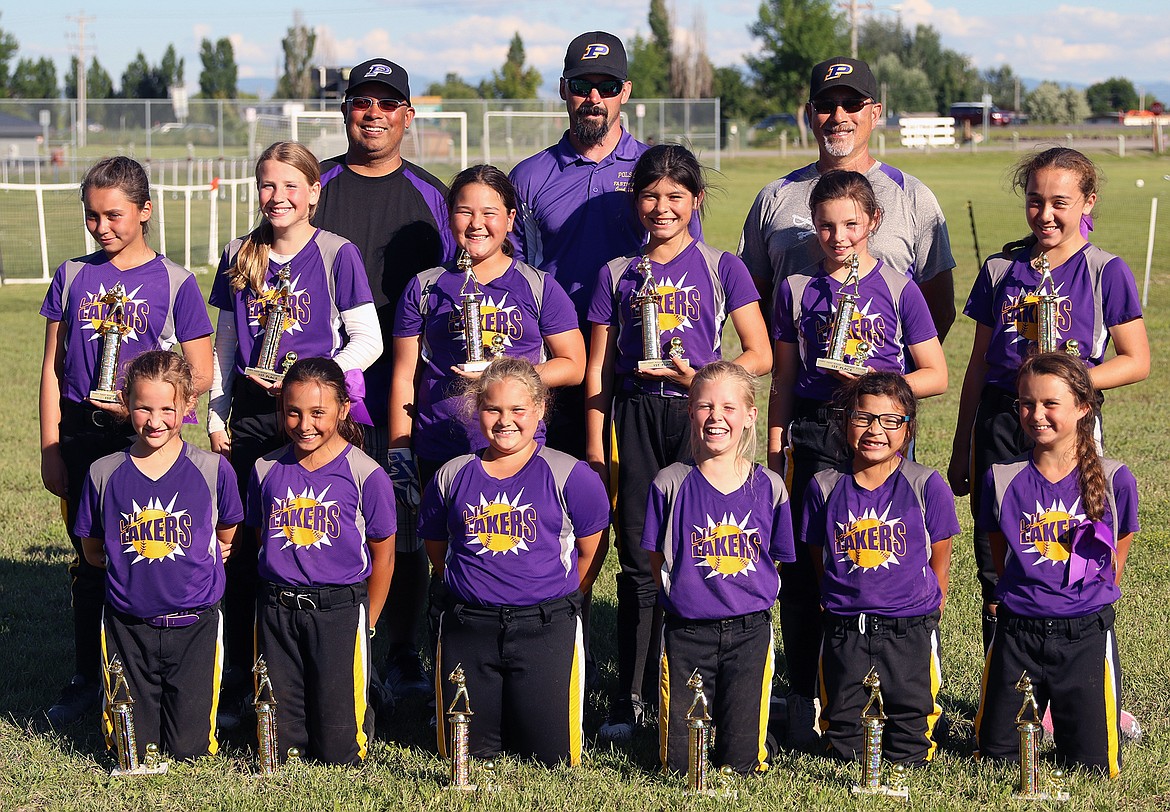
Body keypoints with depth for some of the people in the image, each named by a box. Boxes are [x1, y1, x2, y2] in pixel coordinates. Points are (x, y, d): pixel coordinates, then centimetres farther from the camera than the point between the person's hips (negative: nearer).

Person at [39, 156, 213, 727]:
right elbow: (53, 369, 9)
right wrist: (51, 450, 5)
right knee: (89, 561, 10)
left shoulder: (174, 282, -2)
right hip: (80, 437, 3)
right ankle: (87, 680, 21)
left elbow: (201, 375, -2)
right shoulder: (72, 277, 7)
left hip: (143, 437, -3)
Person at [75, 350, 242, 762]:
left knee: (190, 747, -2)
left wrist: (193, 560, -1)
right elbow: (93, 550, 9)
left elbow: (226, 540, 10)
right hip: (128, 626, 1)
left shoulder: (213, 470, -4)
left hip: (194, 623, -1)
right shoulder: (104, 474, -1)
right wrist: (135, 561, -1)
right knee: (133, 747, 2)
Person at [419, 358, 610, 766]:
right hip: (467, 627, 2)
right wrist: (480, 585, 11)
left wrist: (557, 599, 6)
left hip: (546, 628, -2)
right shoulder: (453, 476, 6)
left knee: (553, 755, -4)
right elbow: (437, 549, 18)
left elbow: (591, 553, 5)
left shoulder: (569, 476, -2)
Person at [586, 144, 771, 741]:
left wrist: (699, 377, -13)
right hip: (634, 418, 2)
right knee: (637, 559, 0)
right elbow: (598, 370, 12)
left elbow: (759, 357, 2)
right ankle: (631, 697, 5)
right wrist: (595, 446, 5)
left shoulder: (721, 268, 5)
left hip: (699, 415, -2)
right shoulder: (617, 275, 11)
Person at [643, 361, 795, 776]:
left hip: (749, 631, 1)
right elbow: (658, 561, 3)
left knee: (743, 762, 0)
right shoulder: (671, 484, -4)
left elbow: (777, 561, 9)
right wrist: (684, 597, -6)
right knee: (680, 762, 0)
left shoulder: (769, 487, 1)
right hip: (686, 630, -1)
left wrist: (750, 597, 0)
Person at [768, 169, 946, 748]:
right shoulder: (797, 289, 8)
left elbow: (935, 375, 4)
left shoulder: (897, 288, 2)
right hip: (814, 438, 1)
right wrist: (774, 454, 11)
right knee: (803, 569, -3)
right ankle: (803, 696, 7)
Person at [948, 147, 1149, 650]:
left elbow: (1136, 361, 0)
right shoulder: (1002, 269, 10)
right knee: (994, 562, 3)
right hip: (999, 420, 3)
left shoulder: (1105, 273, 0)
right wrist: (960, 451, 16)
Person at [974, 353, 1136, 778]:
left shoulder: (1114, 480, -4)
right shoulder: (1002, 479, -1)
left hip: (1086, 635, -1)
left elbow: (1115, 561, 11)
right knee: (998, 755, 3)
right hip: (1016, 634, 1)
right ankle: (1031, 709, 32)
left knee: (1091, 766, -2)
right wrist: (1028, 600, 12)